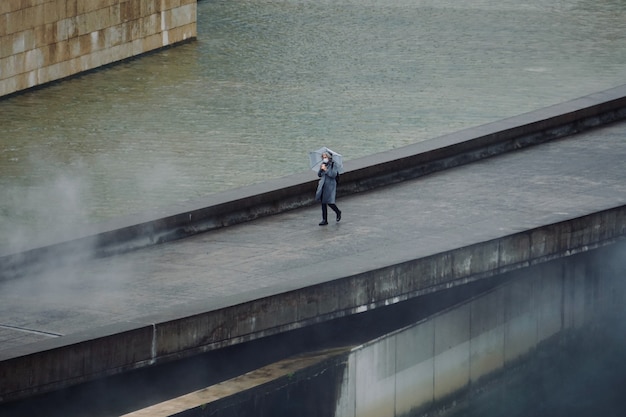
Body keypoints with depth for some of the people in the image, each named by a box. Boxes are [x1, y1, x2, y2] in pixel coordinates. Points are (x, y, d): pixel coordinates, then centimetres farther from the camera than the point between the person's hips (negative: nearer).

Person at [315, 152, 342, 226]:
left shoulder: (333, 165, -7)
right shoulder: (323, 165, 11)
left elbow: (333, 175, -18)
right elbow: (319, 175, 11)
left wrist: (325, 169, -20)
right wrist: (320, 169, -8)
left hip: (330, 185, -6)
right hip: (322, 185, 6)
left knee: (329, 202, -9)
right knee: (323, 203, 4)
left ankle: (338, 212, 22)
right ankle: (324, 220, 9)